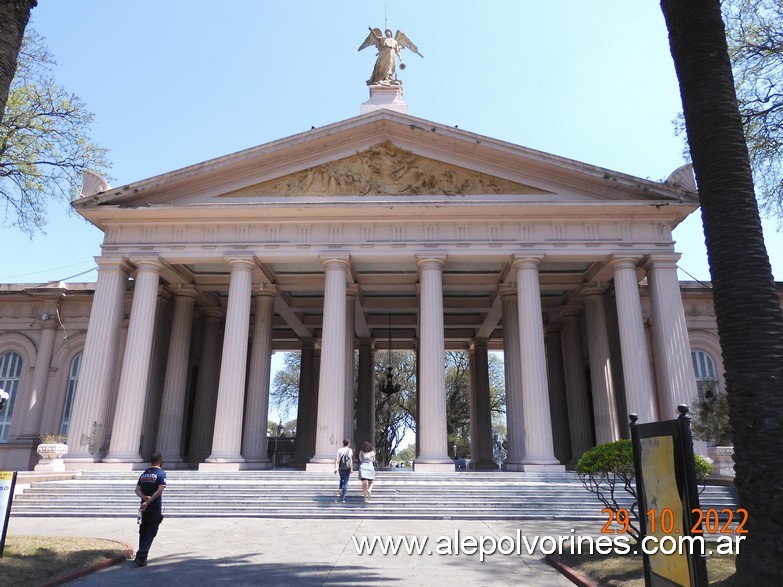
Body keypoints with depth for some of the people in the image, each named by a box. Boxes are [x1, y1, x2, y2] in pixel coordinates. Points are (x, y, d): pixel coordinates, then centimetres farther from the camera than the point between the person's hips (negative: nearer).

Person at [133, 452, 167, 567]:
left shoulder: (144, 474, 12)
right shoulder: (161, 473, -7)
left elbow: (137, 489, 2)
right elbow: (160, 490, -18)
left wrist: (144, 497, -12)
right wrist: (148, 502, -17)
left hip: (145, 507, 6)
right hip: (155, 507, -6)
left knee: (143, 531, 17)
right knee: (151, 532, 0)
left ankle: (141, 556, 25)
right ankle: (141, 557, -9)